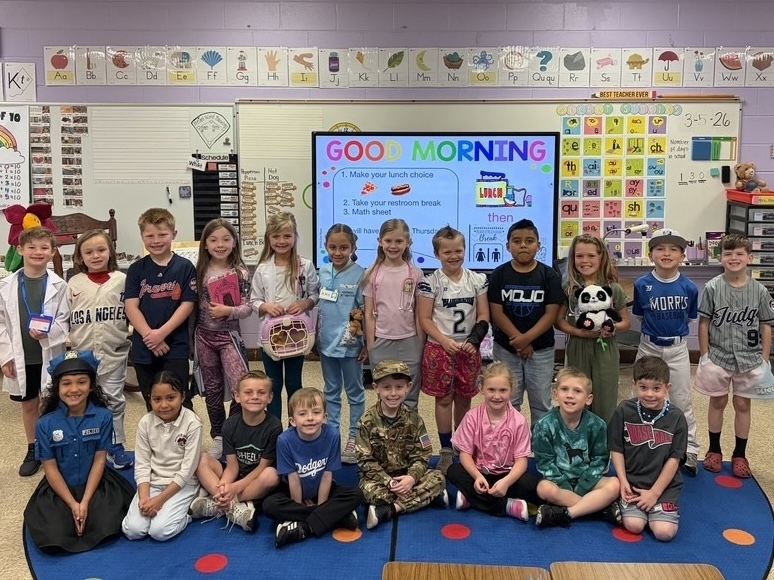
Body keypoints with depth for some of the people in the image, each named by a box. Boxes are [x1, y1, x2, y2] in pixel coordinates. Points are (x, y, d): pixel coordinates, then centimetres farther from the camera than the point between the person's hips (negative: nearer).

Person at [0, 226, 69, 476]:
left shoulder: (58, 285, -7)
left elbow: (65, 320, -4)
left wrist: (48, 332, -23)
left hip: (51, 355, -2)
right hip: (21, 358, 2)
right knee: (29, 404, 16)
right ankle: (33, 450, 32)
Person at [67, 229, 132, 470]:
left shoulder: (121, 279, -2)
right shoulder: (74, 283, 3)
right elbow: (64, 317, 6)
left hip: (114, 352, -1)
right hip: (82, 353, 1)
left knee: (114, 400, 9)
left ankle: (116, 446, 20)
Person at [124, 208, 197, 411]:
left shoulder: (185, 267, -1)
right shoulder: (136, 269, 5)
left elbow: (187, 304, -6)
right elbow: (131, 306, -2)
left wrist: (162, 332, -15)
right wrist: (150, 336, -14)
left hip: (175, 347, -3)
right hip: (143, 348, 3)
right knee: (152, 403, 15)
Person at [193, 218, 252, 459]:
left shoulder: (240, 273, -6)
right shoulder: (199, 272, 0)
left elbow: (248, 308, -6)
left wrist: (228, 310, -23)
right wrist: (190, 338, 2)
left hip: (229, 336, -3)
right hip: (204, 336, 3)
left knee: (241, 390, -11)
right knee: (212, 389, 13)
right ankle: (218, 437, 27)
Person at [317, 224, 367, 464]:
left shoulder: (360, 274, -12)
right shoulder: (322, 272, 3)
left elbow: (365, 312, -10)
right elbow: (319, 307, 11)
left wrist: (367, 343, -9)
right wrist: (315, 337, 12)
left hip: (350, 344, -5)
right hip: (326, 342, 5)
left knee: (354, 392, 9)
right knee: (331, 391, 16)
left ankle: (354, 438, 20)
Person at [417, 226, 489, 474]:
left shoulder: (477, 280, 3)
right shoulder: (430, 282, -7)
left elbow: (483, 316, 3)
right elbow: (425, 318, -8)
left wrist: (474, 340, -11)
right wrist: (445, 341, -18)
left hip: (469, 349, 3)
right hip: (440, 349, -3)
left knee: (464, 399, 12)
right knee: (444, 399, 3)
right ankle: (446, 452, 14)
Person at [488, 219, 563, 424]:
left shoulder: (549, 275, -3)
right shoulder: (499, 275, -2)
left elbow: (551, 314, -7)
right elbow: (497, 313, -6)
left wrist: (527, 338, -17)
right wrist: (519, 340, -13)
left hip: (541, 349, 0)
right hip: (506, 349, 0)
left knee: (541, 403, 10)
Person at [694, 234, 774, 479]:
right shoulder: (712, 287, -9)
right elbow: (703, 322, -4)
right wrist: (704, 355, -4)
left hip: (749, 359, 1)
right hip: (718, 357, -1)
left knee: (742, 404, 11)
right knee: (717, 402, 12)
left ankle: (739, 455, 24)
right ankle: (714, 450, 27)